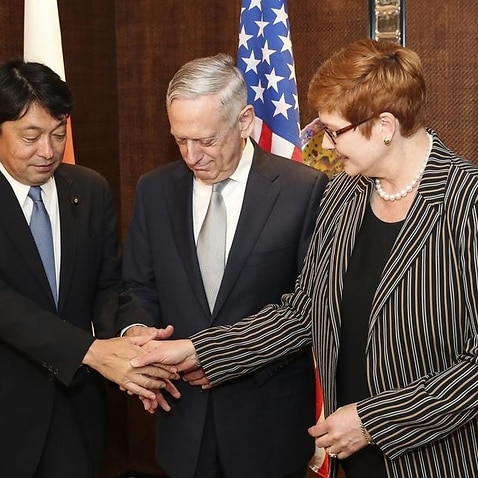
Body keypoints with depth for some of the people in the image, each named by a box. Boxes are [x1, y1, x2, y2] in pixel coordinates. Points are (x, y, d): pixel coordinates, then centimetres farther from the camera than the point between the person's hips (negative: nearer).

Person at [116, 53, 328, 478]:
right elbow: (139, 286, 8)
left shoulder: (304, 189, -11)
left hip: (269, 418, -3)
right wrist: (136, 330, -13)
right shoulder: (155, 190, 2)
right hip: (184, 415, 3)